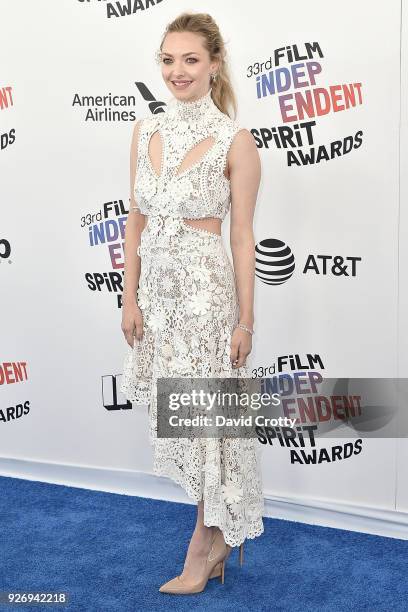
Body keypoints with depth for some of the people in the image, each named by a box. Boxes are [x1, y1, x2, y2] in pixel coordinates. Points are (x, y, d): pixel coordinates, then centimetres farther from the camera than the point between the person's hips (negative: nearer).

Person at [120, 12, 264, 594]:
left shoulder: (235, 141, -8)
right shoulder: (145, 131, 7)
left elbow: (243, 236, -7)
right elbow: (136, 221, 8)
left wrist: (245, 320, -7)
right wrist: (130, 299, 4)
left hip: (205, 291, -5)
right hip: (155, 289, 6)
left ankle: (206, 541, 26)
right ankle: (218, 533, 35)